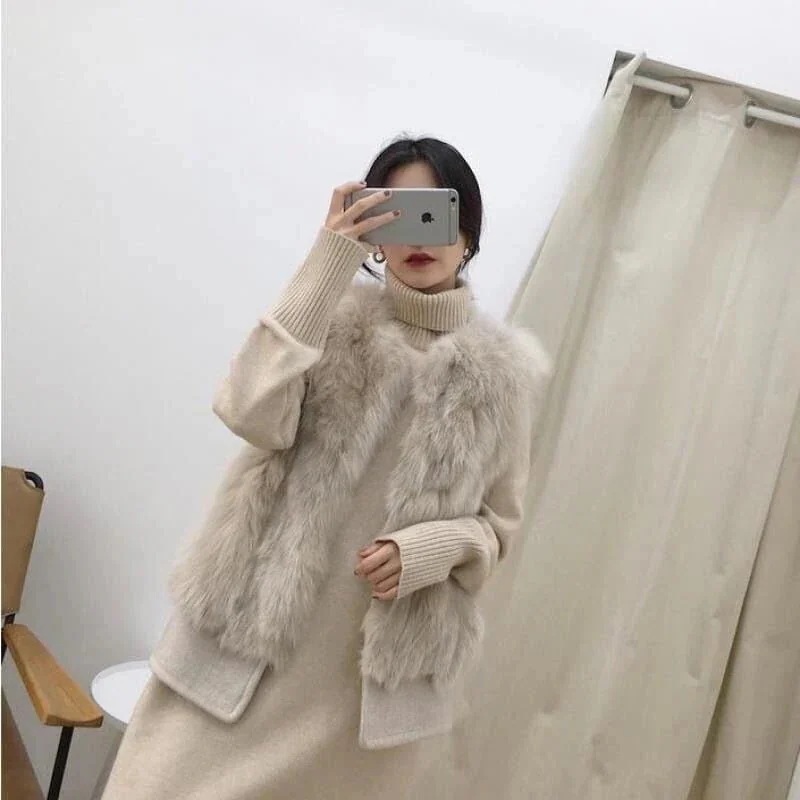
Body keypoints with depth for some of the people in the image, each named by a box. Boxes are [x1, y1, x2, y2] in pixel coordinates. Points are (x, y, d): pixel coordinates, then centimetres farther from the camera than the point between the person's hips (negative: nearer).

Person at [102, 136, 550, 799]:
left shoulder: (509, 367, 2)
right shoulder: (334, 314, 1)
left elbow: (499, 524, 7)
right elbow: (254, 417, -16)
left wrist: (428, 549, -14)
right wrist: (326, 266, -18)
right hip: (258, 627, 0)